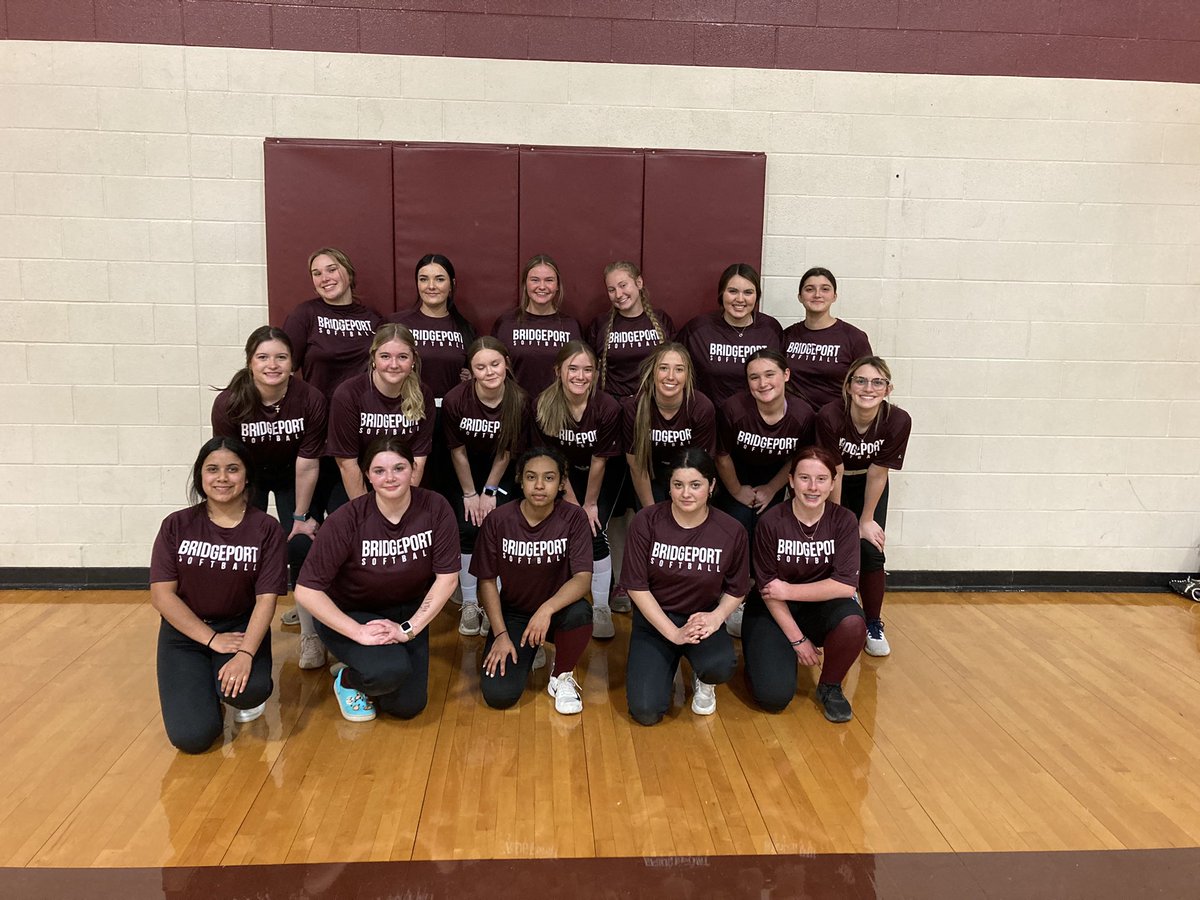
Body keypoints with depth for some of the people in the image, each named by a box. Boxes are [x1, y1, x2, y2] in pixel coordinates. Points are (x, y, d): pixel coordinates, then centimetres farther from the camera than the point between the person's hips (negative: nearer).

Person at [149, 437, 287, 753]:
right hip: (185, 631, 1)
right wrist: (212, 639, -15)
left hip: (241, 626, 0)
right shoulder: (177, 525, -4)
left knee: (251, 689, -33)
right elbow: (161, 595, -7)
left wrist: (246, 653, -26)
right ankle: (205, 686, 17)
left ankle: (235, 692, 6)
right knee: (192, 736, -17)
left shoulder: (266, 529, -7)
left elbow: (266, 599, -11)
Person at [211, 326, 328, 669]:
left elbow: (307, 465, -19)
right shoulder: (228, 403, -27)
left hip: (290, 477, 0)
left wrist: (300, 517, -11)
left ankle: (310, 635, 4)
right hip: (249, 475, 1)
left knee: (302, 545, -9)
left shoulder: (310, 400, -28)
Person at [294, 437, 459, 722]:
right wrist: (359, 632, -26)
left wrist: (409, 629, -20)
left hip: (407, 611, 3)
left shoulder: (435, 508, -17)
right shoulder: (347, 520, -24)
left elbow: (447, 577, -14)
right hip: (348, 614, -3)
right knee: (391, 670, -30)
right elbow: (306, 590, -21)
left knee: (408, 706, -6)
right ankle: (348, 679, 6)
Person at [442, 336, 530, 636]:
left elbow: (508, 451, -11)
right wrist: (470, 494, -8)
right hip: (465, 472, 0)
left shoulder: (519, 401, -23)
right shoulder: (455, 400, -24)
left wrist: (489, 492, -8)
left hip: (500, 473, 0)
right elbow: (457, 451, -12)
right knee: (467, 529, -11)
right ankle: (470, 603, 5)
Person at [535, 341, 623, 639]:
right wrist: (571, 499, -10)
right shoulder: (544, 406, -24)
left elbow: (599, 460, -20)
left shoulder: (608, 408, -29)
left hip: (604, 475, -2)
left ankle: (601, 608, 1)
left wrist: (590, 503, -11)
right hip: (567, 474, 2)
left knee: (595, 533, -12)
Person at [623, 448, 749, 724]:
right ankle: (667, 663, 20)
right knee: (645, 711, -15)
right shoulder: (646, 521, -14)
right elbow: (636, 586, -11)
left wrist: (717, 616, -18)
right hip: (655, 619, 0)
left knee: (721, 667, -34)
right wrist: (673, 632, -17)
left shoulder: (732, 531, -10)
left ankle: (703, 682, 7)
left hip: (703, 618, 1)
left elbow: (736, 590, 3)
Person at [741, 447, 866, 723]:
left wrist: (789, 590, -17)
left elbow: (846, 585, -16)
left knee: (852, 623, -33)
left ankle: (830, 687, -3)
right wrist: (797, 639, -13)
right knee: (774, 696, -19)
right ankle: (764, 654, 17)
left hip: (821, 607, 2)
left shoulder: (844, 520, -11)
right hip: (774, 611, -1)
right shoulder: (771, 522, -15)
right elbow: (768, 589, -11)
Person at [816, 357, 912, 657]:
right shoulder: (829, 416, -32)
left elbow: (877, 474, -17)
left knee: (872, 549, -8)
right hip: (833, 485, -1)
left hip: (869, 487, 1)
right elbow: (834, 473, -23)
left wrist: (866, 520, -10)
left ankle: (873, 626, 10)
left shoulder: (898, 421, -26)